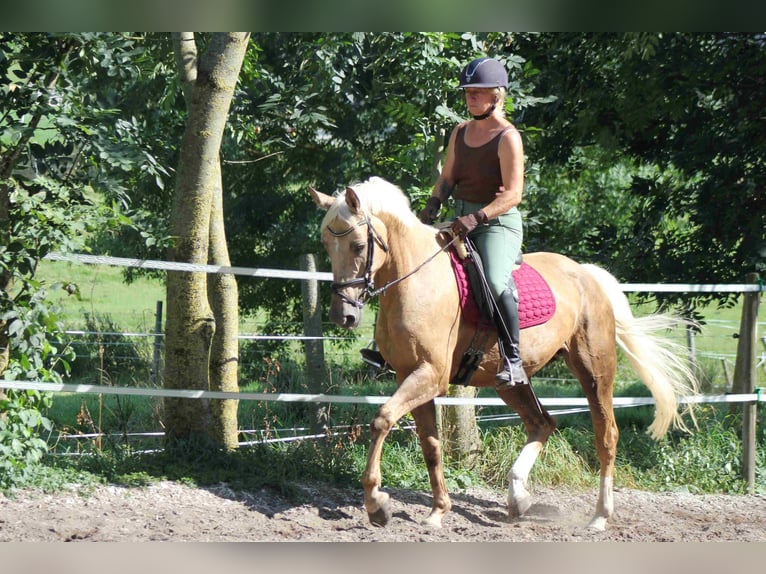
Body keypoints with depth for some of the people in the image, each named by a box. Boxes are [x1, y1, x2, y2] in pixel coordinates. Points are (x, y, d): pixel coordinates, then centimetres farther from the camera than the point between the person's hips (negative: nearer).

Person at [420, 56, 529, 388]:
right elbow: (448, 177, 19)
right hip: (462, 220, 8)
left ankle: (513, 360, -28)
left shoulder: (507, 137, -10)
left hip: (498, 223, -8)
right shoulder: (461, 133, 13)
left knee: (496, 281, -33)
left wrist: (477, 218, -27)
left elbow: (513, 194, -16)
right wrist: (433, 203, 0)